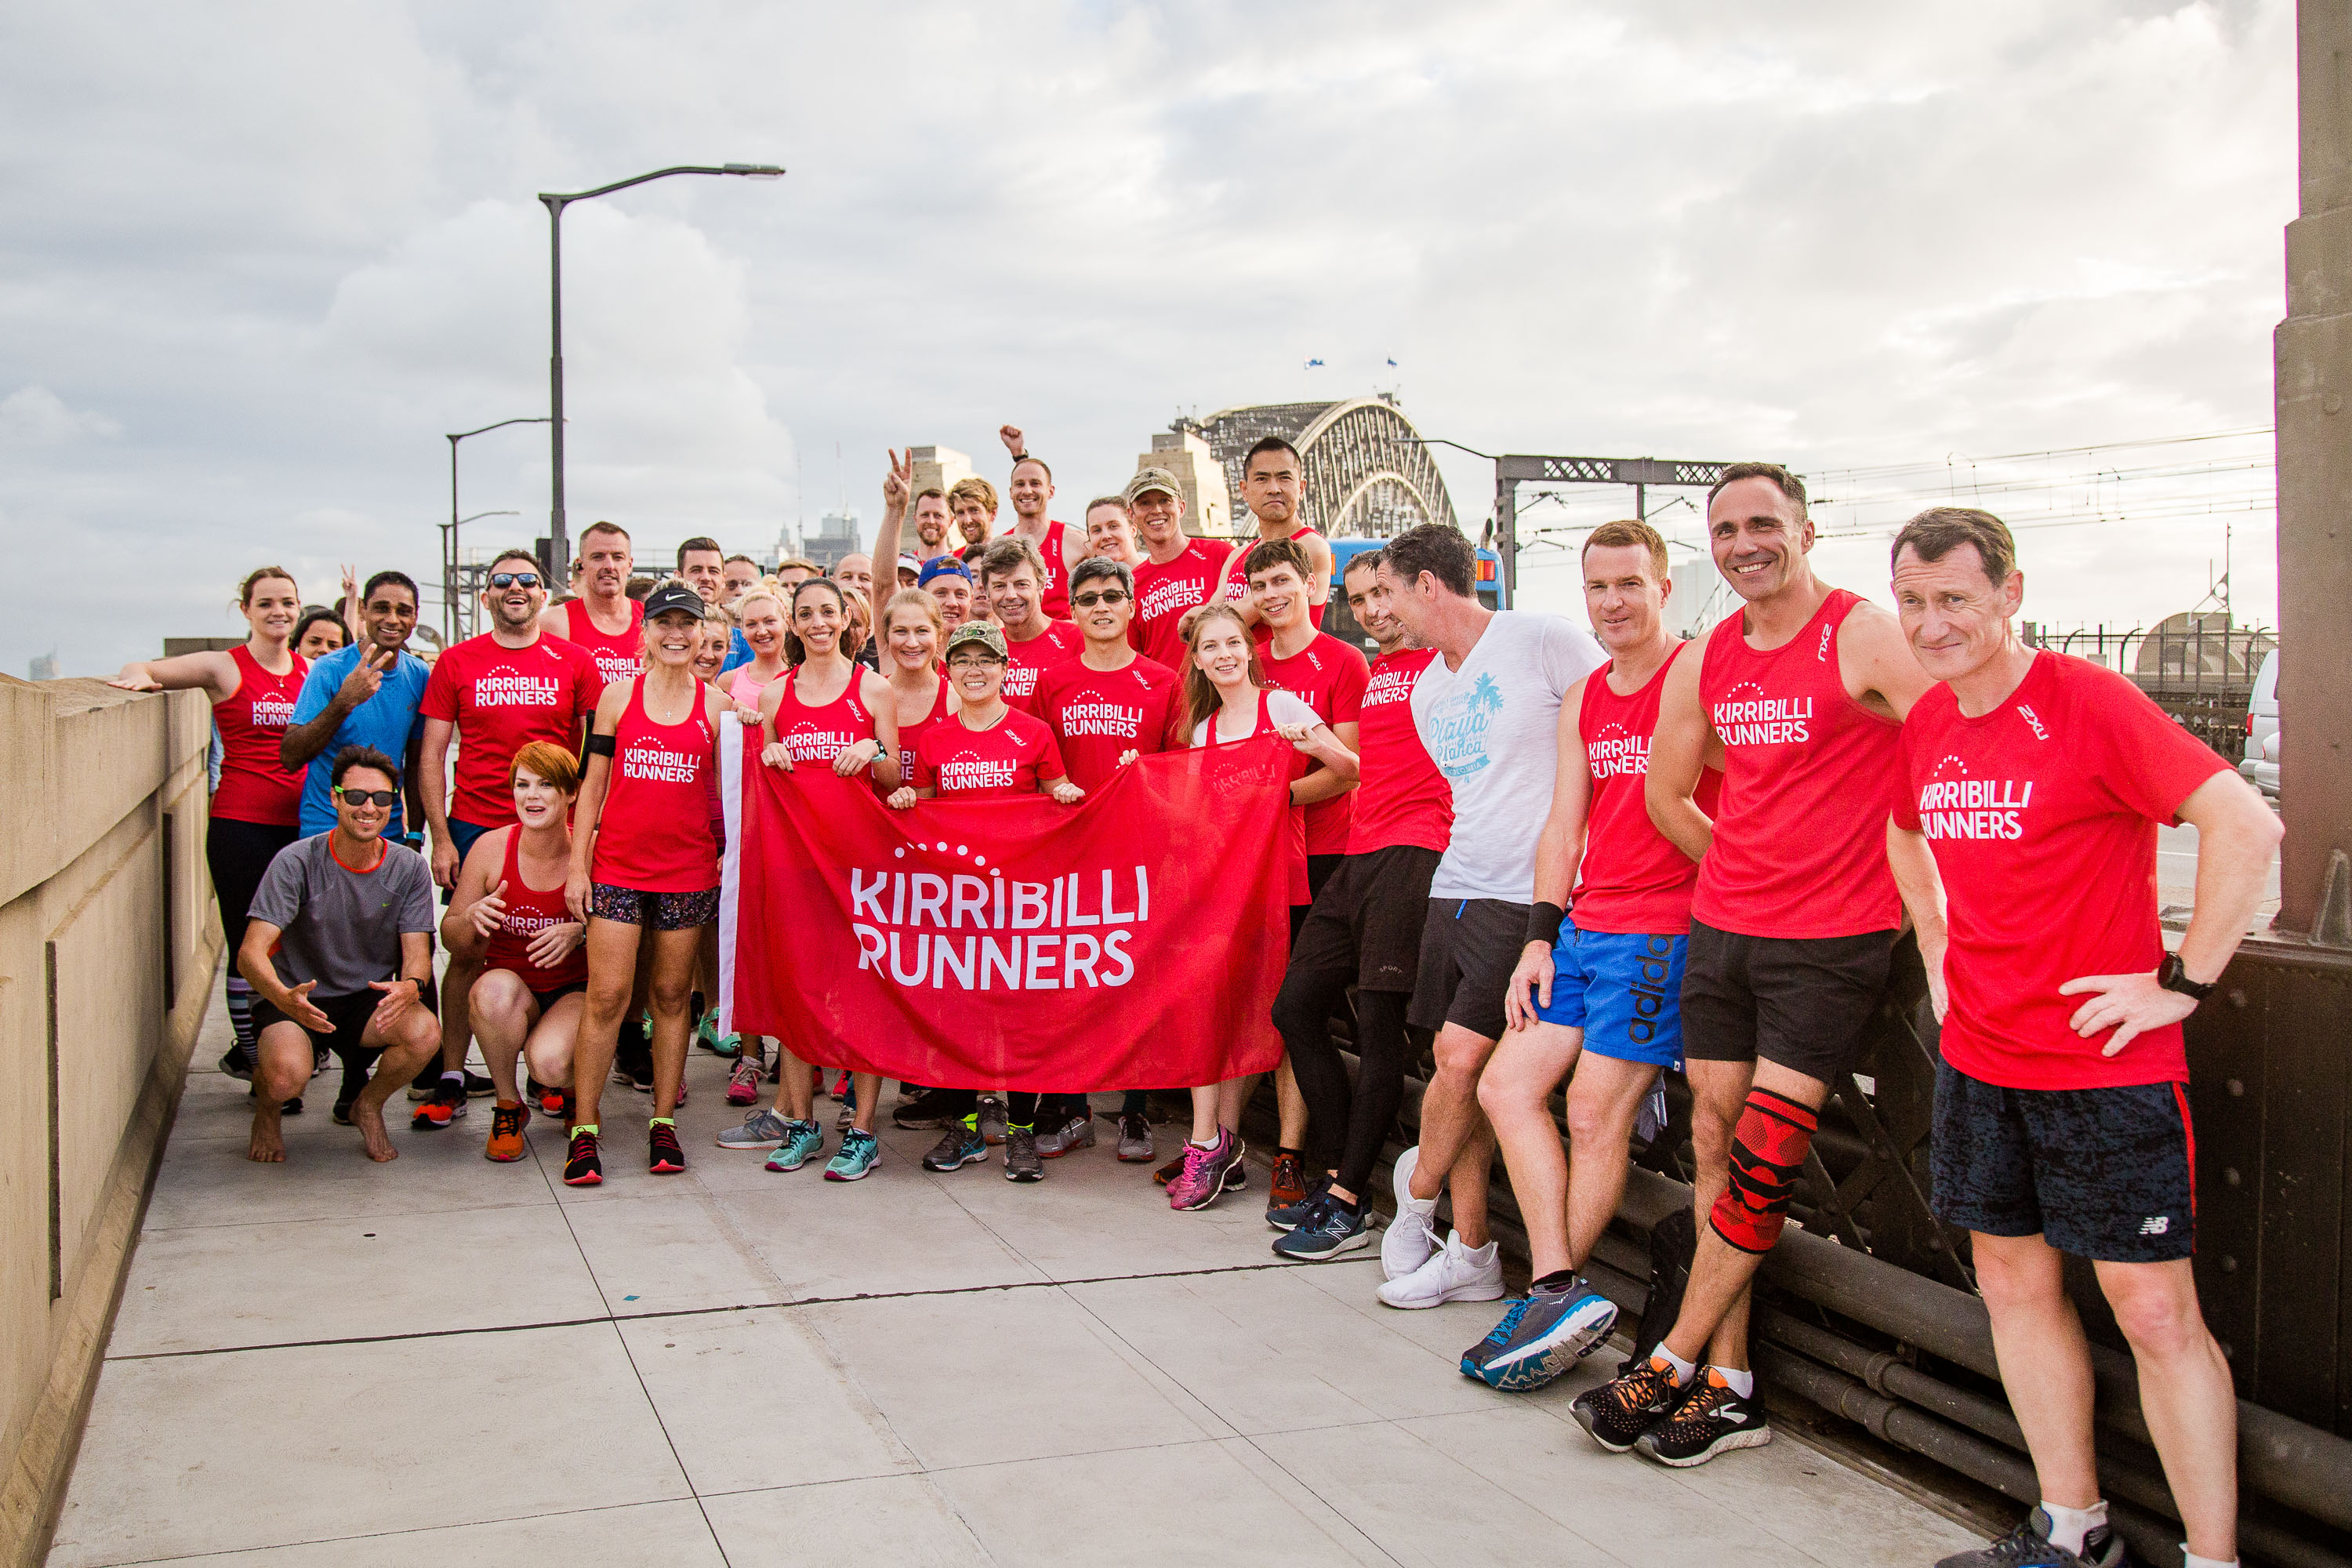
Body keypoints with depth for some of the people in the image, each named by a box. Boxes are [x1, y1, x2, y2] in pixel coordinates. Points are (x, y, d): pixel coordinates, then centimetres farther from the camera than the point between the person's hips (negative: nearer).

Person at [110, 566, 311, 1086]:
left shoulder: (311, 670, 10)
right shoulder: (224, 668, 0)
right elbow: (139, 670, 3)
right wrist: (143, 676, -18)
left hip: (301, 823, 4)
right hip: (241, 823, -4)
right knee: (250, 946, -1)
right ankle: (252, 1054, 10)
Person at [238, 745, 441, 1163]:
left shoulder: (408, 868, -5)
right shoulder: (297, 862, -14)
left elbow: (417, 954, -8)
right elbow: (250, 954, -21)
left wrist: (410, 985, -35)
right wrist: (284, 997, -44)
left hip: (369, 1001, 3)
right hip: (294, 999, -2)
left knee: (425, 1034, -30)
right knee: (286, 1079, -33)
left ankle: (368, 1106, 4)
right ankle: (266, 1110, 9)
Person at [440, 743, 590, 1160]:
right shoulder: (491, 848, -7)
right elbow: (451, 940, 2)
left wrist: (582, 932, -24)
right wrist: (471, 919, -21)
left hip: (576, 990, -1)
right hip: (508, 982, 1)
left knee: (549, 1063, -32)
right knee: (494, 991, -35)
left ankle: (576, 1094, 10)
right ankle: (508, 1106, -9)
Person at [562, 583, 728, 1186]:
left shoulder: (715, 705, 5)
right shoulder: (619, 695, 5)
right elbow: (593, 784, 6)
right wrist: (577, 864, 2)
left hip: (689, 871, 1)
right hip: (618, 866, -1)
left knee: (671, 995, 8)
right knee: (607, 996, -4)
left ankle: (663, 1124, 17)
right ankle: (585, 1130, 4)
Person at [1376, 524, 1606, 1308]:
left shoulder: (1541, 640, -9)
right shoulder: (1426, 692, 15)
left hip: (1531, 896, -7)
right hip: (1457, 887, 7)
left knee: (1463, 1056, -12)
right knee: (1455, 1062, 5)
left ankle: (1417, 1197, 14)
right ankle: (1470, 1253, 15)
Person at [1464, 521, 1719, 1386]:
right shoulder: (1585, 700, 16)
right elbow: (1564, 824, 14)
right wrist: (1540, 937, 7)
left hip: (1659, 931, -8)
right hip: (1583, 926, 9)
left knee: (1594, 1112, -6)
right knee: (1505, 1084, 1)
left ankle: (1552, 1305, 8)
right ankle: (1563, 1294, -1)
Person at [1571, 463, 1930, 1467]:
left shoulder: (1865, 640, -10)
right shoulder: (1706, 663, 9)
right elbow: (1664, 794, 21)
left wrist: (1913, 892, -10)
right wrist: (1744, 869, 14)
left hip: (1830, 944, -6)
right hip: (1721, 931, 6)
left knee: (1759, 1166, -5)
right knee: (1714, 1149, 7)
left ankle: (1671, 1368, 6)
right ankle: (1728, 1391, 15)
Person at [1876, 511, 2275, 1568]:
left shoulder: (2089, 701, -15)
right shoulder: (1925, 724, 6)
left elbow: (2247, 825, -20)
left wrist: (2185, 981, -18)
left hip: (2108, 1066, -7)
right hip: (1979, 1059, 7)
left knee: (2154, 1309, -2)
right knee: (2013, 1284, 13)